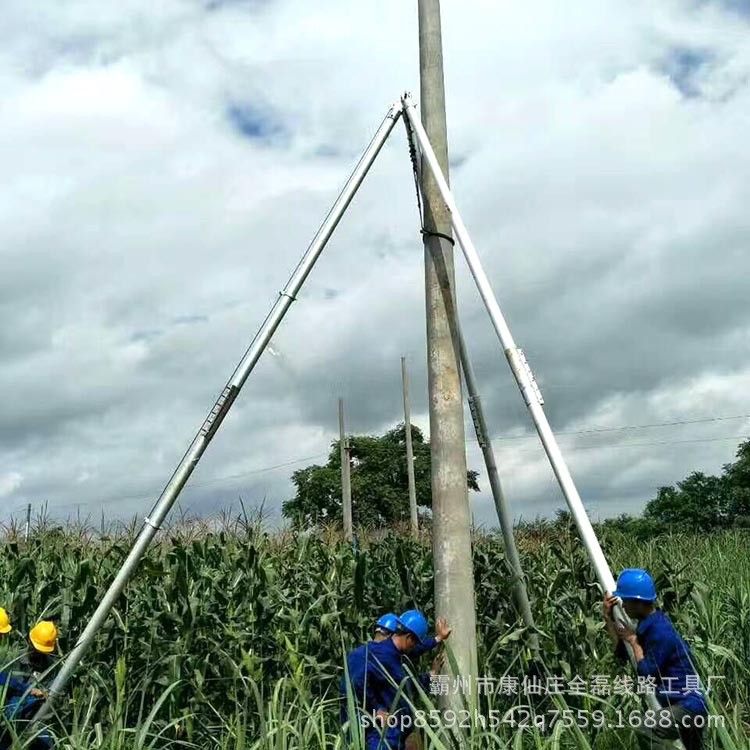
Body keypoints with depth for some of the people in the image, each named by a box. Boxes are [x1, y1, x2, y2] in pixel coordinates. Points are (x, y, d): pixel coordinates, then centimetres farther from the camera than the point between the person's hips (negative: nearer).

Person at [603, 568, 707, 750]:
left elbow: (646, 674, -20)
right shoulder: (650, 625, 6)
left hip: (687, 705, -11)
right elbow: (623, 653, 14)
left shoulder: (660, 632, -23)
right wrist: (609, 619, 7)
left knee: (645, 730, -31)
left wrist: (634, 641, -11)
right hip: (686, 703, 11)